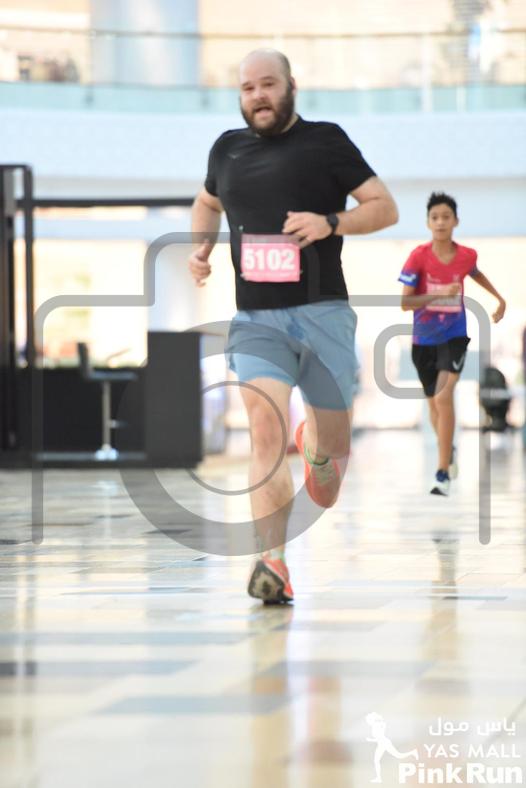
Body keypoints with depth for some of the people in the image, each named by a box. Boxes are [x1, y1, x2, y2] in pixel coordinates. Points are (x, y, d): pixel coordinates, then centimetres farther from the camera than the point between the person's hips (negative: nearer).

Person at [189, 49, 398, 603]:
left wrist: (330, 223, -15)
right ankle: (273, 563, -26)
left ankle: (315, 443, 47)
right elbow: (208, 203, 33)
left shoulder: (325, 141, 2)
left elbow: (385, 207, 2)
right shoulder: (228, 148, 13)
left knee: (333, 445, 7)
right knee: (265, 429, -20)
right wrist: (200, 249, 13)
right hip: (255, 318, 1)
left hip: (322, 313, -1)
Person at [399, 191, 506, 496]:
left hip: (454, 337, -1)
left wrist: (500, 298, 27)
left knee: (443, 396, -22)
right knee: (434, 403, 16)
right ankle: (449, 450, 46)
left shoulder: (467, 256, -7)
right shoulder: (418, 256, -13)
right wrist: (440, 294, -28)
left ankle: (443, 473, -21)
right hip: (424, 339, 1)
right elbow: (405, 302, -16)